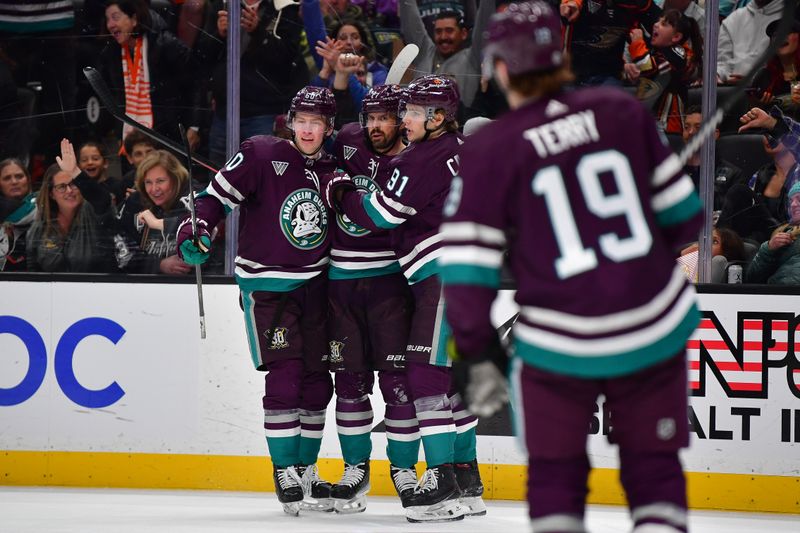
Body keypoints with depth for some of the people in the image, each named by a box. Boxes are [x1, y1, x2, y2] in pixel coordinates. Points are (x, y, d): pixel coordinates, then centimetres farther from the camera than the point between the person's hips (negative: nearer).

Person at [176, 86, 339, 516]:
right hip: (265, 283, -5)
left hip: (315, 285, 5)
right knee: (284, 378, -12)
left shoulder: (332, 171, 6)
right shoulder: (262, 155, -9)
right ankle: (285, 472, -3)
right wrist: (196, 231, -26)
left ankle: (307, 469, 18)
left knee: (317, 380, 6)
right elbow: (218, 194, -12)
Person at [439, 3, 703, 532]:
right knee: (654, 468, 16)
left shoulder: (490, 151, -6)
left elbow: (468, 264, -7)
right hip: (656, 328, 2)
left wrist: (476, 353, 3)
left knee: (554, 473, 16)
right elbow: (682, 214, 7)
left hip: (560, 349, -2)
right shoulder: (622, 111, 1)